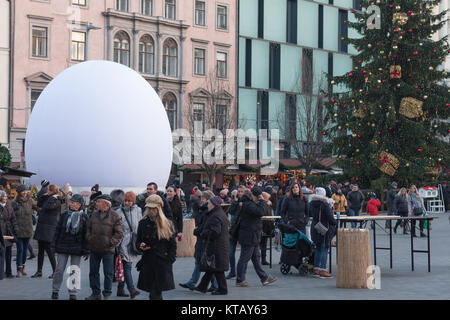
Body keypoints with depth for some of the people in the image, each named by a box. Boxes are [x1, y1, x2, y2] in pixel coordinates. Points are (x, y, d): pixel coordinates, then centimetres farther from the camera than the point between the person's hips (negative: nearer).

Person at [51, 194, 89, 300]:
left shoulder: (84, 217, 0)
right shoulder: (64, 215, 4)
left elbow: (86, 234, 0)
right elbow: (58, 230, 8)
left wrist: (86, 250, -4)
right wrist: (55, 245, 2)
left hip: (77, 248, -1)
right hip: (63, 246, 1)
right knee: (59, 269, 2)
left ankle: (73, 293, 13)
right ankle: (55, 290, 15)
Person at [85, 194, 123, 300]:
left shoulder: (115, 216, -6)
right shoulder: (94, 214, 9)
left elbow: (119, 233, -7)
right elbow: (88, 228, 17)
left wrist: (110, 242, -14)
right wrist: (89, 238, 2)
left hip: (108, 250, -5)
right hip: (94, 249, 5)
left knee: (108, 273, 2)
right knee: (93, 272, 11)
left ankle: (107, 294, 13)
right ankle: (96, 293, 22)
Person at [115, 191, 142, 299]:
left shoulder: (138, 211, 8)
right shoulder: (119, 212, -3)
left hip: (133, 243, 4)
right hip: (123, 242, -4)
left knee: (126, 266, 10)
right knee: (127, 265, -13)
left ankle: (120, 289, 18)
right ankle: (131, 289, -22)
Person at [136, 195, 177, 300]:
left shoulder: (167, 224, 2)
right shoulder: (143, 223, 8)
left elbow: (173, 245, 4)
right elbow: (138, 241, 15)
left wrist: (169, 260, -6)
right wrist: (141, 246, -8)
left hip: (163, 264, -2)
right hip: (148, 262, 2)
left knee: (155, 294, -8)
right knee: (154, 294, 4)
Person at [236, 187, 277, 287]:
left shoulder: (249, 203, 14)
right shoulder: (248, 205, -19)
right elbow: (260, 212, -30)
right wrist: (262, 201, -18)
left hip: (253, 237, 11)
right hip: (248, 237, -11)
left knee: (256, 258, 13)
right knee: (244, 258, -1)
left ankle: (264, 278, 18)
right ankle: (240, 280, 7)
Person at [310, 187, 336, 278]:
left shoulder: (312, 203, 5)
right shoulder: (324, 204, -15)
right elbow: (330, 217, -14)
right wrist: (334, 223, 3)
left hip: (315, 228, 7)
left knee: (318, 248, 16)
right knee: (324, 249, -4)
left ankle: (316, 269, 19)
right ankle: (323, 270, -7)